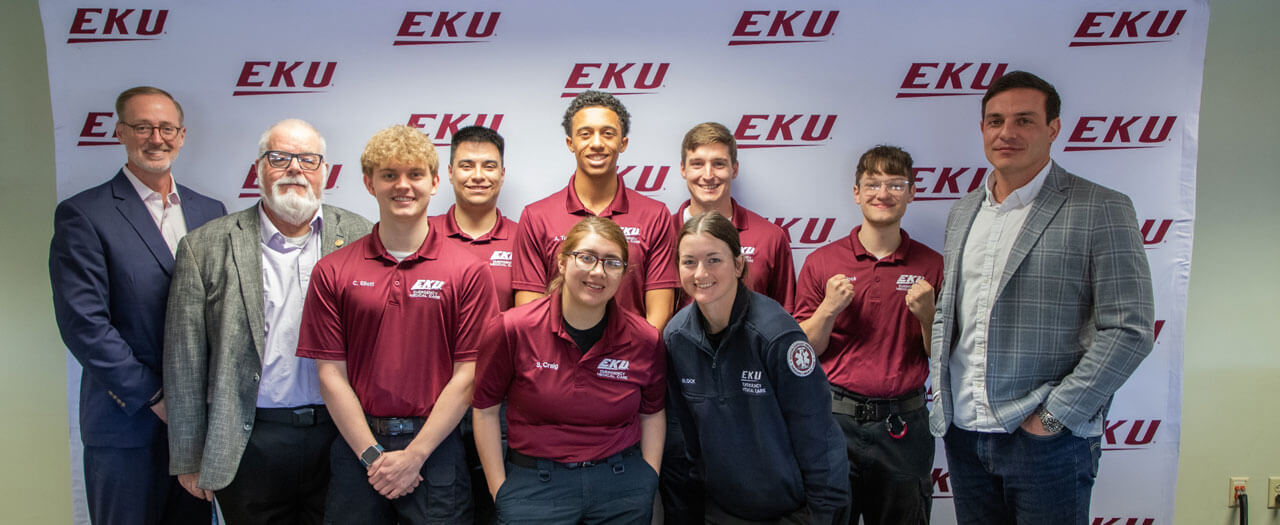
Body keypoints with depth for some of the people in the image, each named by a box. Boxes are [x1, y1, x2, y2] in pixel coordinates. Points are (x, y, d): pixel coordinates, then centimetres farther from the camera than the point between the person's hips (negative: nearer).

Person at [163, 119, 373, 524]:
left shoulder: (358, 237, 3)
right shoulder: (206, 248, 0)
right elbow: (184, 362, 1)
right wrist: (188, 458, 1)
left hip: (340, 439, 1)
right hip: (250, 444, -1)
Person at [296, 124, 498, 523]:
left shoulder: (469, 271, -3)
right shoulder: (331, 273, 2)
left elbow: (467, 374, -5)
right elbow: (331, 375, 1)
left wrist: (414, 455, -10)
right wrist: (372, 456, -7)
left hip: (435, 449, -1)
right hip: (357, 448, 2)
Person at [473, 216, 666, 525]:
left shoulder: (645, 340, -5)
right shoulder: (511, 330, -11)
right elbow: (486, 409, -3)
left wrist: (648, 481, 4)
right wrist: (499, 489, -3)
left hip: (622, 486, 2)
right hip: (533, 486, -2)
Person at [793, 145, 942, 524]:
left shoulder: (932, 266, 2)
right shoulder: (821, 262, 0)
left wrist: (926, 314, -13)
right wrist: (829, 308, -14)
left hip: (904, 424, 1)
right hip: (836, 420, -1)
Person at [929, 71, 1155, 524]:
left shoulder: (1103, 210, -6)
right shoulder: (962, 213, 12)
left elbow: (1129, 330, -11)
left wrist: (1054, 414, -13)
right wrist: (942, 394, 8)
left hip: (1049, 441, -5)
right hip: (963, 434, 5)